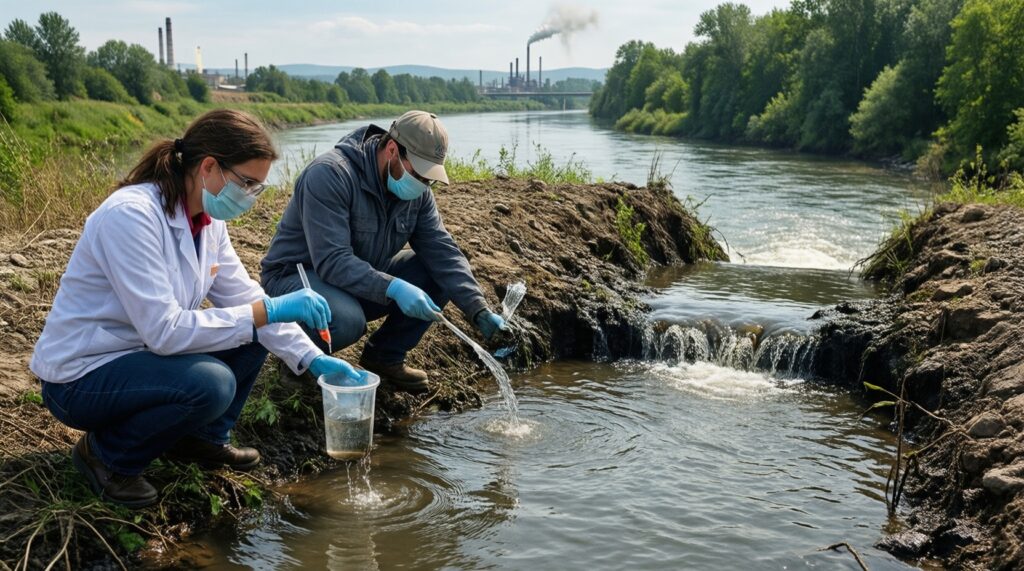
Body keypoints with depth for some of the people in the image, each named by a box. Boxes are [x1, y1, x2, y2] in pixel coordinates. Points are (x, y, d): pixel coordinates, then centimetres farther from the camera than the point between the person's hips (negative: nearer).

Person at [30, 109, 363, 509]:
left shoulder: (208, 220, -2)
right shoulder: (131, 214, -27)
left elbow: (245, 299, 2)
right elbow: (163, 330, -31)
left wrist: (314, 360, -8)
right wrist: (268, 311, -31)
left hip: (141, 354, 8)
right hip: (80, 375, -8)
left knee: (253, 333, 0)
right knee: (212, 384, -30)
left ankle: (201, 439, 14)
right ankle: (105, 454, -4)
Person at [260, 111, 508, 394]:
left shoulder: (417, 191, -4)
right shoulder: (330, 174, -27)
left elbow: (442, 251, -8)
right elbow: (332, 261, -34)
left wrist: (480, 312, -21)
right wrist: (393, 288, -44)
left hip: (366, 279, 7)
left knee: (441, 276, -11)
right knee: (347, 319, -39)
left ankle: (385, 356, 6)